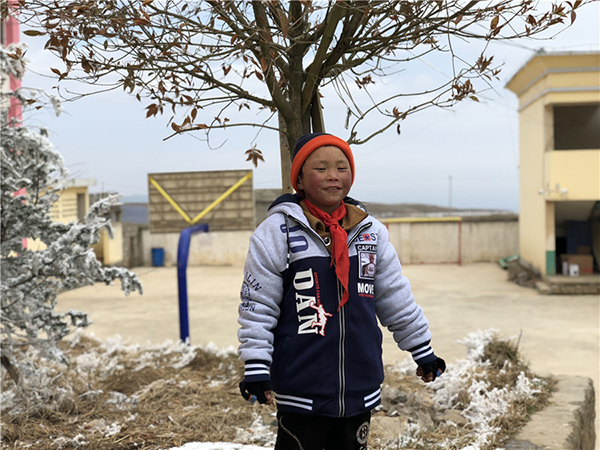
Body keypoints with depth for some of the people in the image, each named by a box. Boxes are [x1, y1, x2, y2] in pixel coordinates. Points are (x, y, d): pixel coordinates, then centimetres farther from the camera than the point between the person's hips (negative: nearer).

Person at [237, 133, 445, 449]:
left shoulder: (371, 232, 7)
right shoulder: (277, 232, -7)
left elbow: (397, 299, 15)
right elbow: (257, 306, -6)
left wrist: (423, 351, 18)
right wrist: (256, 369, -11)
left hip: (361, 387, 5)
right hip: (301, 388, -4)